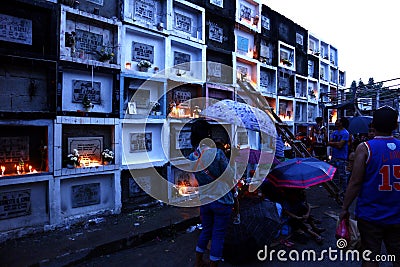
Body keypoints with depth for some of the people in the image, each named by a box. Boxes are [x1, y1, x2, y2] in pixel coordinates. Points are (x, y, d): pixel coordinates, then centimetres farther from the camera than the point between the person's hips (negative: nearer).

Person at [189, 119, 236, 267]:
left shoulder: (191, 158, -5)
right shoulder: (217, 153, -21)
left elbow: (198, 180, 4)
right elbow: (230, 177, -12)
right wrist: (235, 194, 5)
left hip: (204, 201, 5)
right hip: (222, 200, -5)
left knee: (205, 231, 24)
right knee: (218, 235, 12)